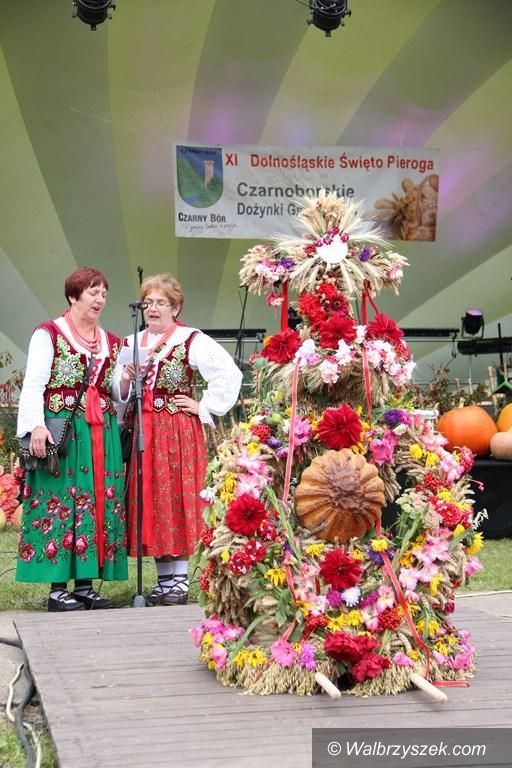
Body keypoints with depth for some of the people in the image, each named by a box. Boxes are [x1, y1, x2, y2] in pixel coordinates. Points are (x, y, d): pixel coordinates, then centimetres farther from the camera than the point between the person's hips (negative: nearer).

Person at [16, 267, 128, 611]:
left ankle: (85, 584, 11)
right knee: (59, 504, -6)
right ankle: (58, 588, -2)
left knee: (98, 505, 4)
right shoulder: (49, 334, -1)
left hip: (102, 435, 6)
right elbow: (33, 385, -9)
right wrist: (37, 426, -22)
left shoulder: (111, 342, 16)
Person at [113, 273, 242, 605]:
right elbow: (119, 395, 15)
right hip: (142, 431, 6)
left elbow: (230, 373, -13)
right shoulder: (132, 343, 12)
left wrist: (204, 406, -10)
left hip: (178, 431, -5)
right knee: (148, 500, 6)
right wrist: (125, 380, -6)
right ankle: (165, 578, 14)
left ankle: (179, 579, 0)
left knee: (176, 498, -5)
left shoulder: (192, 340, -5)